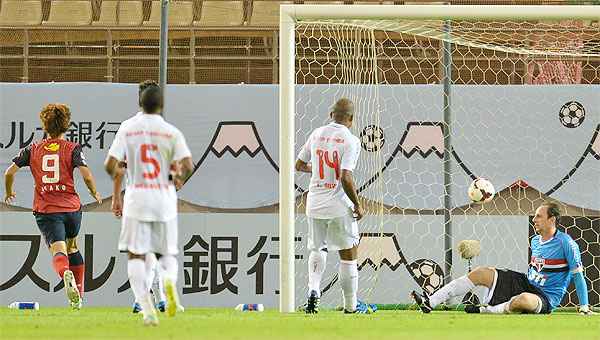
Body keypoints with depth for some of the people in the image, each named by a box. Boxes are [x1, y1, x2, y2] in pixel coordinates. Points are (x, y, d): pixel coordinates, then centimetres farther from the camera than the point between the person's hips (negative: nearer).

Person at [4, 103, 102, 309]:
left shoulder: (33, 150, 7)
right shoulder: (72, 149, 1)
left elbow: (9, 172, 7)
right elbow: (87, 176, -9)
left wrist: (9, 192, 26)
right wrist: (95, 194, 10)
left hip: (46, 211, -1)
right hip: (72, 207, 1)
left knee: (58, 250, -14)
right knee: (72, 247, 25)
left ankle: (66, 274, -49)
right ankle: (79, 295, 26)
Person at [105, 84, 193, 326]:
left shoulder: (127, 129, 0)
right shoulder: (172, 132, -3)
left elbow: (110, 165, -6)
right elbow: (188, 166, -13)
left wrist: (116, 172, 17)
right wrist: (180, 178, 9)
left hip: (137, 197, 0)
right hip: (164, 198, 0)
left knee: (136, 256, 4)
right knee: (167, 253, 14)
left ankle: (147, 307, -13)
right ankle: (169, 279, -21)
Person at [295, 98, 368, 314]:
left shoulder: (317, 134, 5)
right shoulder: (350, 140, -12)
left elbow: (299, 165, 15)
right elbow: (345, 178, -20)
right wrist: (358, 205, -9)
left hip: (315, 204, 4)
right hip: (339, 206, -4)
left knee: (317, 249, 18)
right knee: (348, 255, 8)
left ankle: (314, 288, -6)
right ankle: (351, 305, 14)